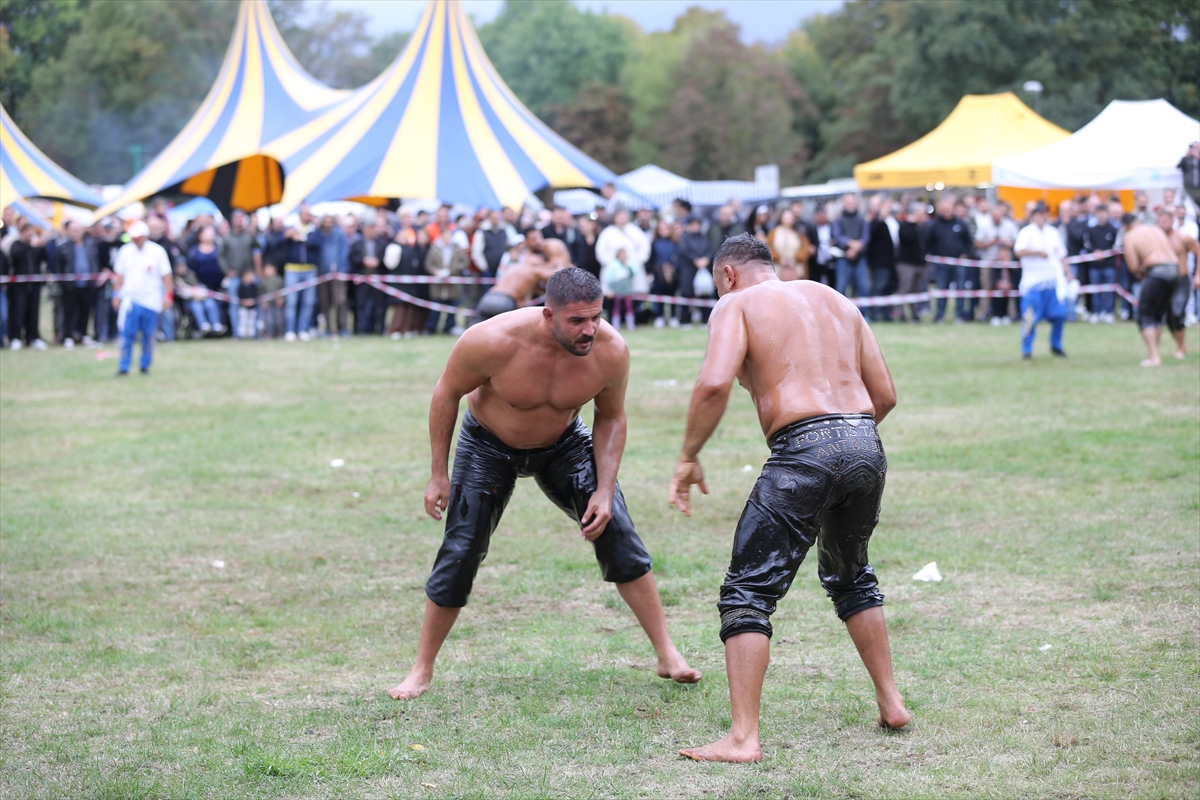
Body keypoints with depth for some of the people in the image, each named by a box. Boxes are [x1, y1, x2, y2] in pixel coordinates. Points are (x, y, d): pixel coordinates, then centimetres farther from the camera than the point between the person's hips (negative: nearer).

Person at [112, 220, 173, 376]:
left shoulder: (157, 251, -1)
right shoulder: (125, 251, 5)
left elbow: (166, 275, 2)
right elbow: (119, 275, 12)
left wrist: (168, 295, -2)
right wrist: (116, 294, 9)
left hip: (151, 300, -1)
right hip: (130, 298, 1)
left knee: (149, 336, 3)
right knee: (127, 334, -7)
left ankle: (145, 365, 15)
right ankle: (123, 367, -4)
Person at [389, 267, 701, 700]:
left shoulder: (610, 351, -29)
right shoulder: (493, 341, -36)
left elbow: (611, 418, -8)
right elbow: (447, 393, -17)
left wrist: (604, 491, -17)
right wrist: (438, 475, -12)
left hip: (563, 444, 2)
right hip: (489, 445, -2)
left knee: (616, 531, -10)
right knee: (459, 554, -4)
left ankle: (667, 655, -1)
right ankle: (422, 670, 12)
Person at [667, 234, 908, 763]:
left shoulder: (737, 304, 7)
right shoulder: (836, 300, 24)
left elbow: (714, 384, -12)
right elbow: (885, 395, 20)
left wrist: (688, 458, -3)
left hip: (804, 449, -6)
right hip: (867, 447, 6)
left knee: (749, 591, -1)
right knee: (850, 576, 30)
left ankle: (744, 738, -10)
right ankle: (891, 703, 32)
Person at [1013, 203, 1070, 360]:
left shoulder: (1053, 233, 16)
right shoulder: (1026, 233, -3)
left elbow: (1060, 256, 23)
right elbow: (1019, 251, -18)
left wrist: (1067, 272, 14)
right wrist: (1038, 252, -23)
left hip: (1053, 281, 5)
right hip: (1033, 282, -5)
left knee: (1059, 315, 0)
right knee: (1030, 318, -7)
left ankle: (1056, 346, 18)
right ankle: (1026, 350, 4)